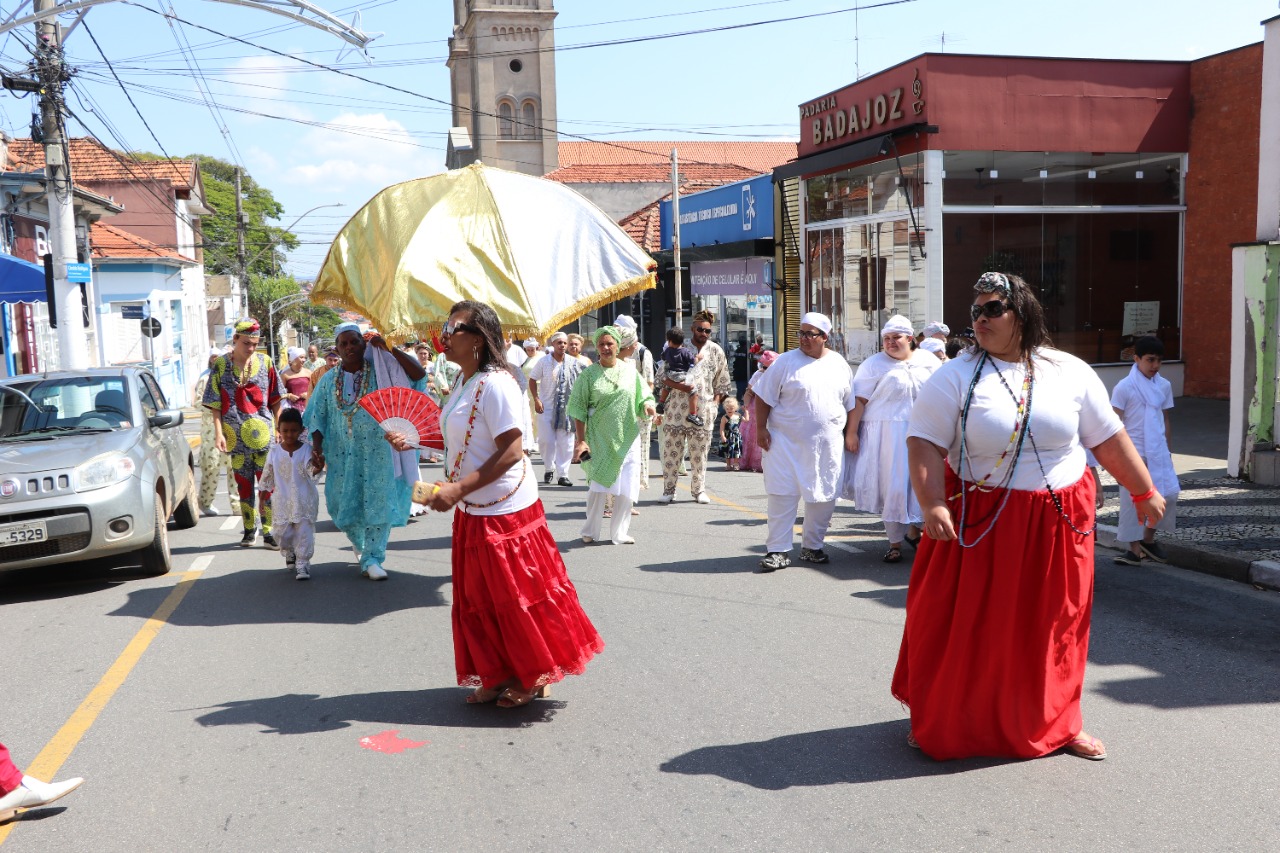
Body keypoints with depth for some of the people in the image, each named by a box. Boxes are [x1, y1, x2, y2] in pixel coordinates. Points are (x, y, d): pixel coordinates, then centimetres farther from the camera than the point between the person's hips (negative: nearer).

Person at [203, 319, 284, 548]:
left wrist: (280, 428, 5)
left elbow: (275, 400, 8)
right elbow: (215, 404, 1)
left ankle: (269, 532, 2)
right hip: (236, 436, 0)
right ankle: (249, 530, 20)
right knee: (243, 485, 9)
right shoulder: (221, 365, 2)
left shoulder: (265, 363, 4)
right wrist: (218, 433, -7)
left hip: (264, 434, 0)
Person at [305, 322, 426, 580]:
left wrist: (390, 349, -18)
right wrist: (316, 449, -2)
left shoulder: (380, 371, -3)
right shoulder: (329, 380, 6)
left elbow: (418, 373, -13)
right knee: (345, 504, 10)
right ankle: (359, 544, 37)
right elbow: (318, 418, 9)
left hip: (376, 451, -3)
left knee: (377, 502, -3)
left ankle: (372, 558, 5)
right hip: (342, 454, 3)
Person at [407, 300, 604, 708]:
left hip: (504, 509, -10)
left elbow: (510, 451, -25)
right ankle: (497, 675, 29)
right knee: (478, 598, 15)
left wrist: (459, 489, -27)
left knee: (515, 597, 3)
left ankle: (533, 677, 20)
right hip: (473, 510, 10)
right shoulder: (464, 382, 8)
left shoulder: (496, 384, -21)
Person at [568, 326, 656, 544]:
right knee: (597, 485, 0)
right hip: (599, 439, -2)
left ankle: (619, 532, 13)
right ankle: (590, 531, 17)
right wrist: (580, 440, -8)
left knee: (626, 488, 0)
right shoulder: (589, 375, -1)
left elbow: (643, 398, 9)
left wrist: (647, 406, -16)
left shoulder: (630, 372, 5)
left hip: (627, 438, 2)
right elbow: (579, 410, -2)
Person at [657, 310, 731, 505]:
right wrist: (677, 385, -16)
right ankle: (669, 490, 11)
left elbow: (722, 383, 13)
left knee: (700, 452, 4)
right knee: (671, 449, 1)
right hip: (677, 407, -1)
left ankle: (699, 489, 15)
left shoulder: (715, 351, 8)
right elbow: (661, 375, 0)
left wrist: (714, 404, 2)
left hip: (702, 410, 1)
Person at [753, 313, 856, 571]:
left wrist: (850, 434, 9)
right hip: (787, 442, -3)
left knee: (823, 496, 8)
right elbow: (764, 397, -2)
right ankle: (778, 550, 3)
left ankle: (813, 546, 23)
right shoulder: (786, 362, -3)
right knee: (783, 494, -3)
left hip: (827, 445, 3)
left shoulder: (839, 364, 7)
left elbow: (850, 403, 14)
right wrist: (761, 428, -8)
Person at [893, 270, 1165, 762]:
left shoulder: (1070, 372, 3)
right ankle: (937, 721, 22)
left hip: (1057, 523, 3)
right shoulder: (955, 377, -5)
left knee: (1054, 626, 13)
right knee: (963, 627, 3)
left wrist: (1144, 492, 12)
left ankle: (1058, 724, 31)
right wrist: (932, 505, -24)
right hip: (978, 522, -2)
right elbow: (924, 443, -12)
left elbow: (1109, 440, 9)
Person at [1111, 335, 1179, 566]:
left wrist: (1167, 449, 15)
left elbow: (1165, 419, 16)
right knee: (1133, 499, -3)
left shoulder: (1164, 386, 8)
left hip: (1158, 452, 5)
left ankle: (1149, 538, 15)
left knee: (1169, 493, -4)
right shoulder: (1124, 387, -7)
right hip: (1133, 452, -5)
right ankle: (1135, 549, 7)